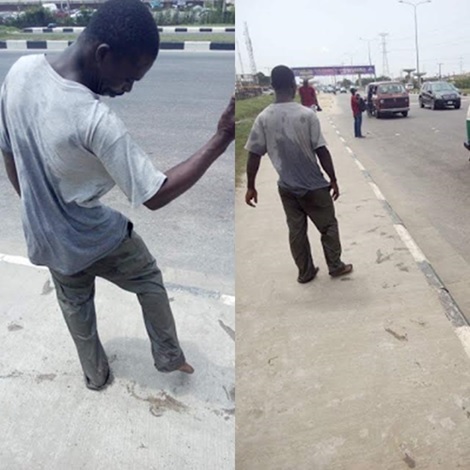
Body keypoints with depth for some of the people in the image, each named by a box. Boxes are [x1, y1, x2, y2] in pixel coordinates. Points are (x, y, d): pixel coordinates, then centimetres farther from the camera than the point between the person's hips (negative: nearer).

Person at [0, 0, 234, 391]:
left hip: (46, 237, 6)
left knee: (75, 308, 28)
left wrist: (40, 207, 16)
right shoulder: (96, 120, -35)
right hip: (96, 239, -5)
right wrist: (221, 140, -28)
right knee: (150, 281, 23)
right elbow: (156, 195, -27)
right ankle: (169, 357, 39)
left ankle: (96, 375, 49)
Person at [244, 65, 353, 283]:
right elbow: (321, 151, -14)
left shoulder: (263, 118, -7)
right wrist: (333, 179, -3)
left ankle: (305, 272, 25)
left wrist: (251, 187, 3)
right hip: (314, 185, -3)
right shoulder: (307, 114, -15)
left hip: (286, 187, 3)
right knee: (328, 226, 15)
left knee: (296, 230, 15)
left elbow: (254, 155, -6)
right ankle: (336, 266, 27)